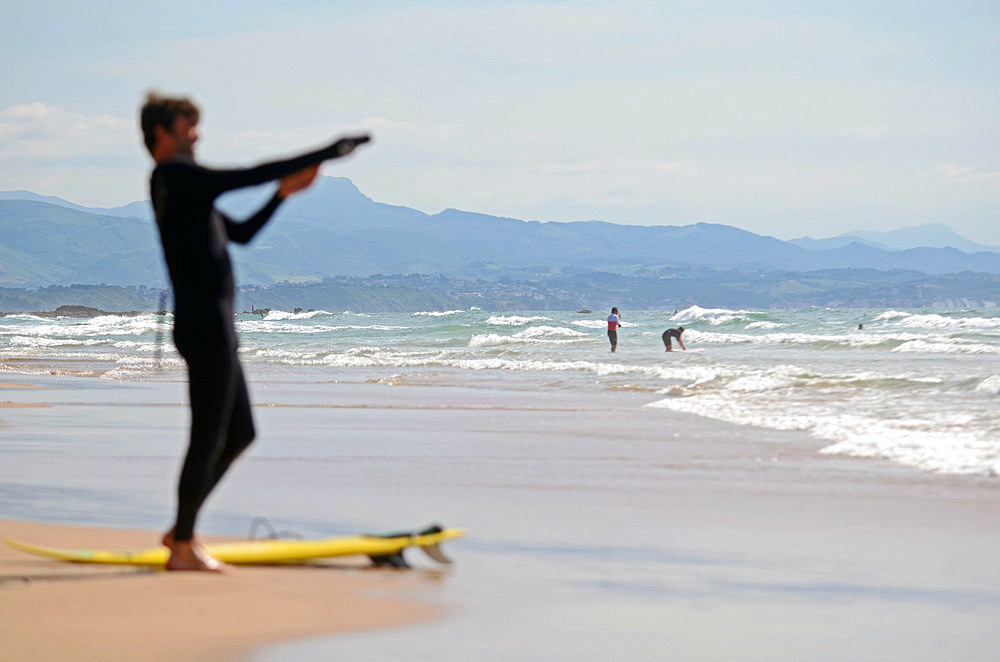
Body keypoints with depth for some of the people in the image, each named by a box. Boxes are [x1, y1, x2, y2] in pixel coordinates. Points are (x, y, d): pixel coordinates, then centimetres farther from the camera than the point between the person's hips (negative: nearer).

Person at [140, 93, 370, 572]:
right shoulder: (174, 176, -10)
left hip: (213, 328, 10)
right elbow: (251, 176, -15)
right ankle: (183, 546, 1)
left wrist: (283, 194, 17)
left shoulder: (184, 189, 21)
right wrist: (325, 153, -11)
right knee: (208, 438, -5)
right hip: (205, 327, -10)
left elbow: (242, 232, 28)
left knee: (240, 434, 15)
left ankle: (182, 529, 20)